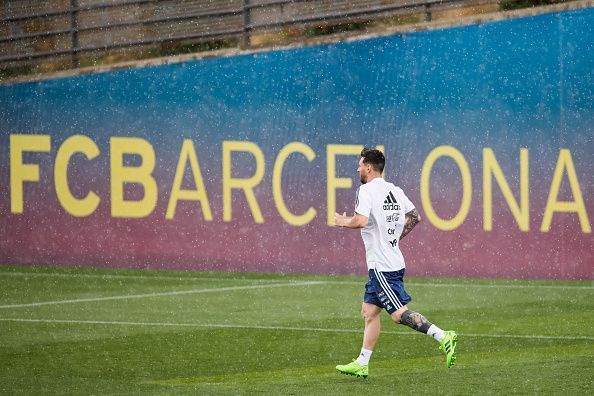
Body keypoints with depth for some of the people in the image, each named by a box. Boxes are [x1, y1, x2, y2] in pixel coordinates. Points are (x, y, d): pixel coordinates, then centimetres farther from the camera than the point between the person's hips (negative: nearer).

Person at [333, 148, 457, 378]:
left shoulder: (366, 190, -13)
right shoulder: (395, 191, 12)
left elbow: (361, 220, -27)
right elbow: (415, 217, 19)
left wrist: (343, 222, -6)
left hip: (381, 266, -9)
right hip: (393, 261, 9)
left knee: (399, 314, -10)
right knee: (369, 312, 12)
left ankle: (443, 337, -17)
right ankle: (361, 364, 14)